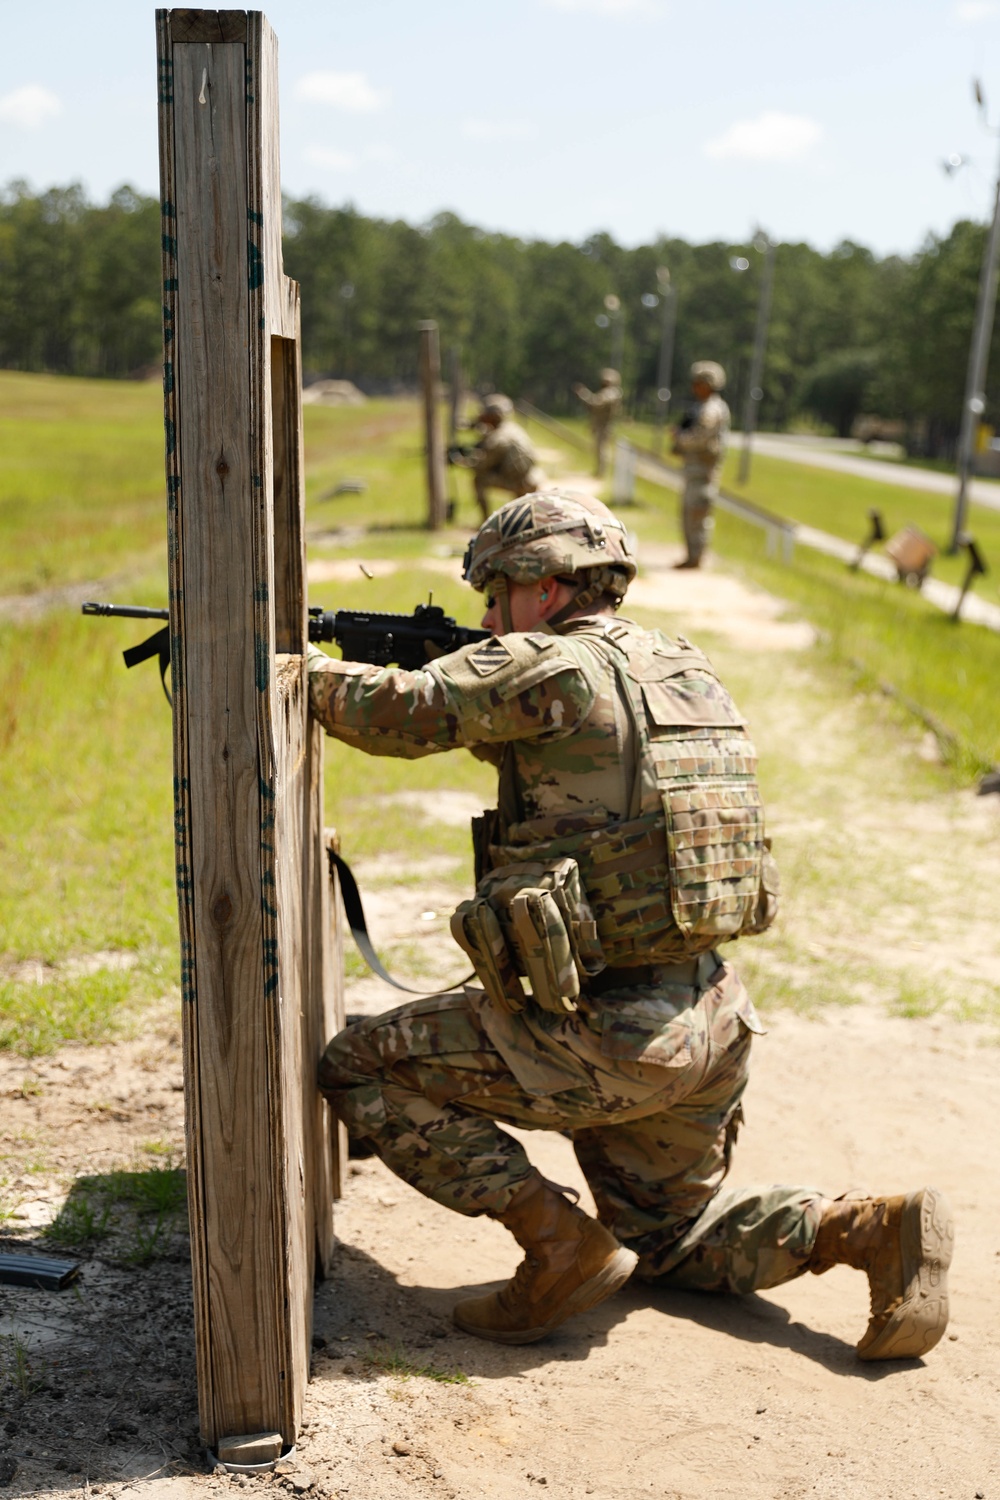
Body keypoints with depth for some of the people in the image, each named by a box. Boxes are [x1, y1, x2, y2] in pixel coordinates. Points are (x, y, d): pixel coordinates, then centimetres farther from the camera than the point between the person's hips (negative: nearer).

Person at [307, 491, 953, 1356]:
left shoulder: (553, 667, -13)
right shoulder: (688, 670, 12)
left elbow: (399, 714, -18)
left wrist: (309, 669, 0)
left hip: (613, 1039, -8)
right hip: (714, 1028, 9)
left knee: (359, 1068, 4)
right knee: (673, 1238, 28)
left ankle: (561, 1245, -1)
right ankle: (872, 1228, 7)